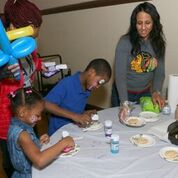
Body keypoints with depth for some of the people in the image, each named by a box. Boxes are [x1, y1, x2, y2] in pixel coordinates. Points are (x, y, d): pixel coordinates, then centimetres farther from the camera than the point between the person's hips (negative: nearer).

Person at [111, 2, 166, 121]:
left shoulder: (159, 43, -6)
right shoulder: (125, 42, -20)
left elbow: (160, 72, -2)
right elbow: (120, 74, -23)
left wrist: (156, 91, -20)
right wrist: (124, 103, -32)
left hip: (146, 93, 3)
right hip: (123, 92, -3)